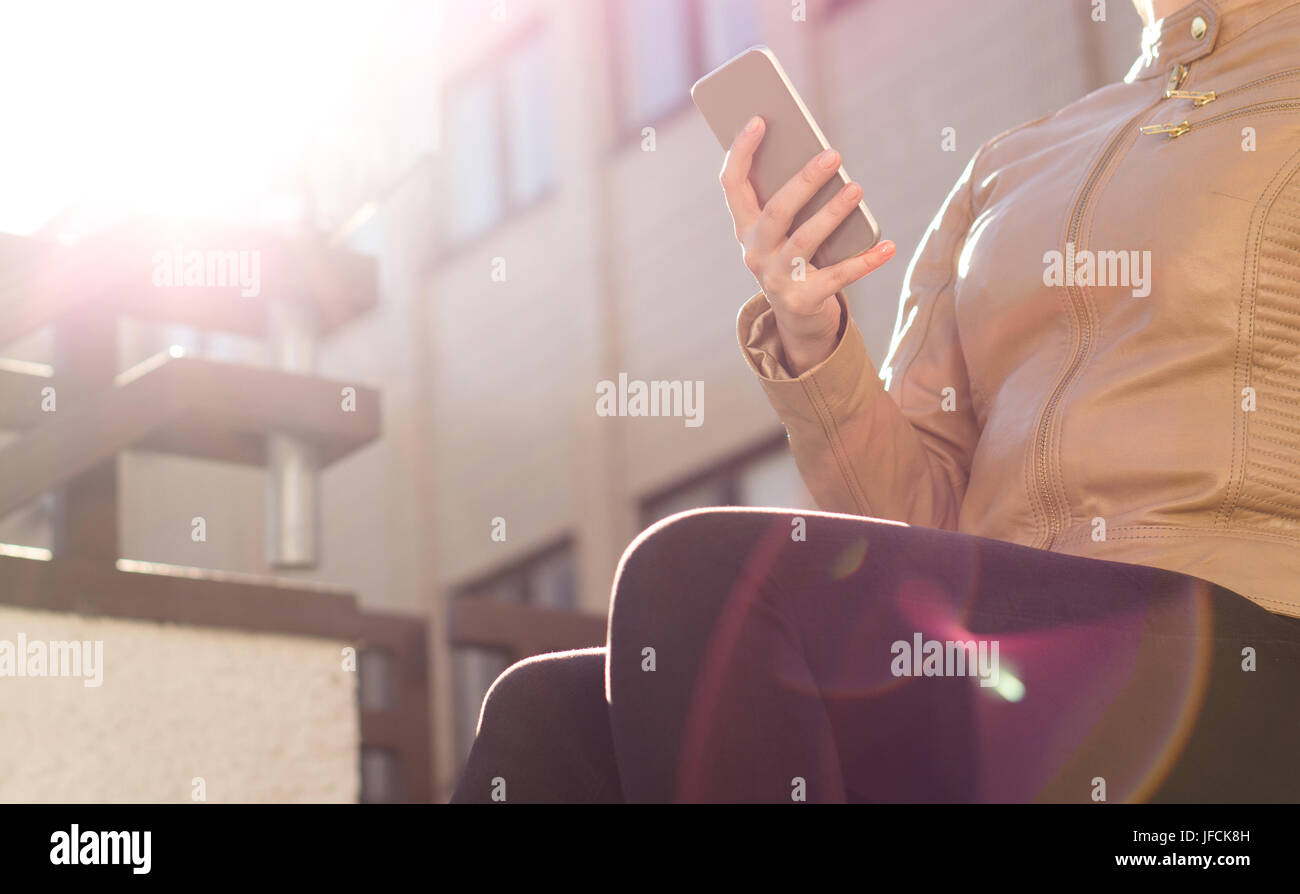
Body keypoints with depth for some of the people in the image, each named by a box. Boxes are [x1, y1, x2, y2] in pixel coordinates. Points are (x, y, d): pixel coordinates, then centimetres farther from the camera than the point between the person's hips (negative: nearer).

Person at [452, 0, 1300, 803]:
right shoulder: (1002, 172, 22)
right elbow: (913, 512, 14)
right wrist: (809, 338, -3)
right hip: (1013, 659, 6)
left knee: (696, 578, -22)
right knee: (548, 714, -11)